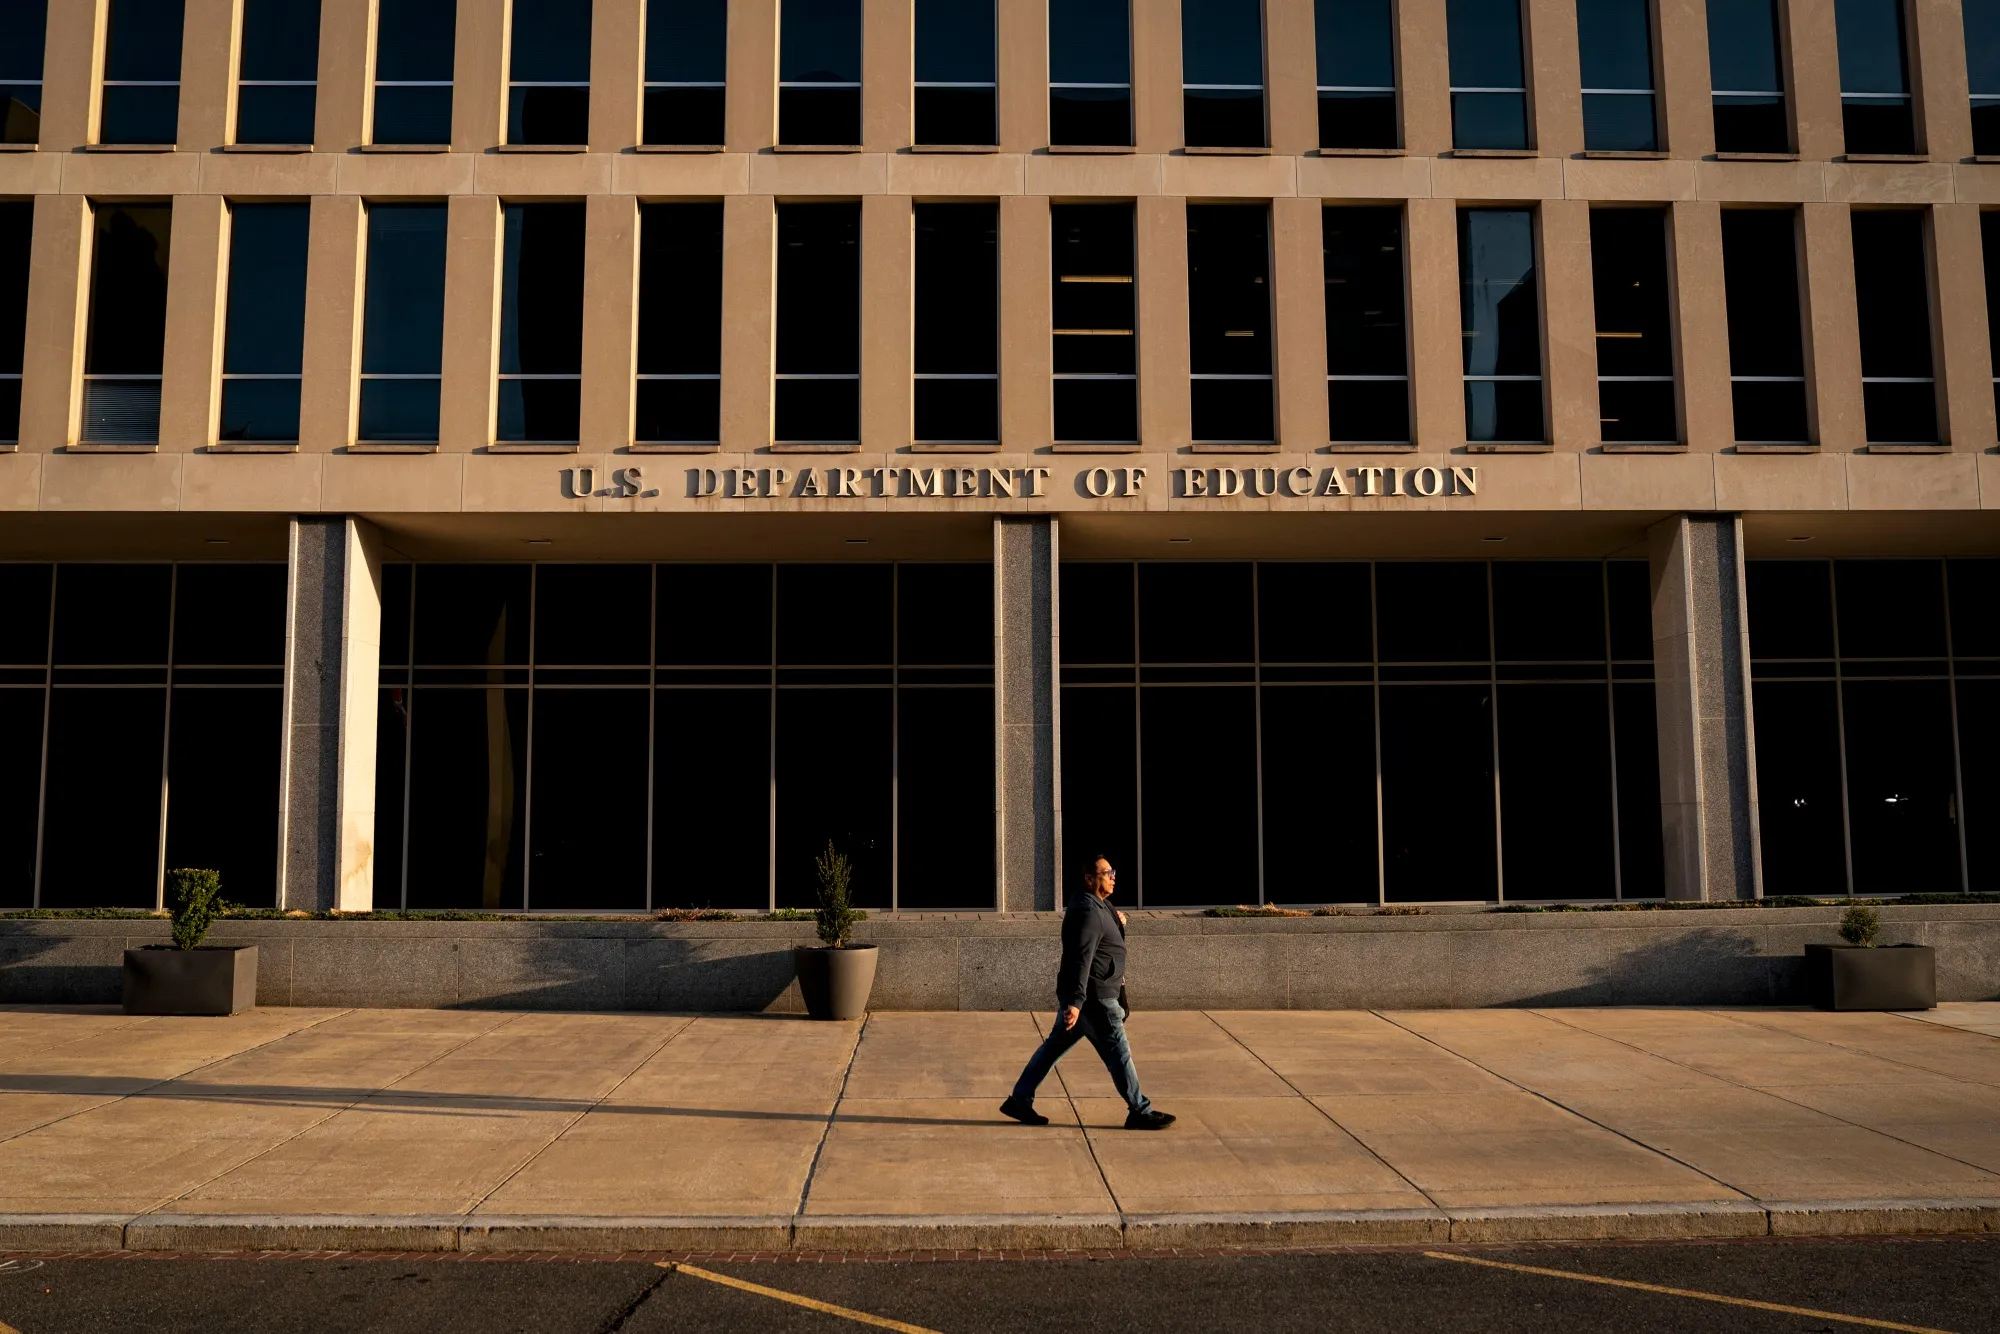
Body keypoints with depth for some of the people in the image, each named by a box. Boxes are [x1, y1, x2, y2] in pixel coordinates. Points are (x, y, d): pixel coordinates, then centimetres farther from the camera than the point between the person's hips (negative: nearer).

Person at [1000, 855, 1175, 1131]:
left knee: (1054, 1046, 12)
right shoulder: (1089, 911, -19)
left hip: (1079, 995, 10)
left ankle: (1019, 1100, 16)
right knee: (1117, 1052, 0)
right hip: (1093, 997, -10)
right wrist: (1076, 1001, -33)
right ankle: (1139, 1113, 9)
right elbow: (1081, 958, -27)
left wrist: (1117, 924, 10)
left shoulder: (1097, 906, 14)